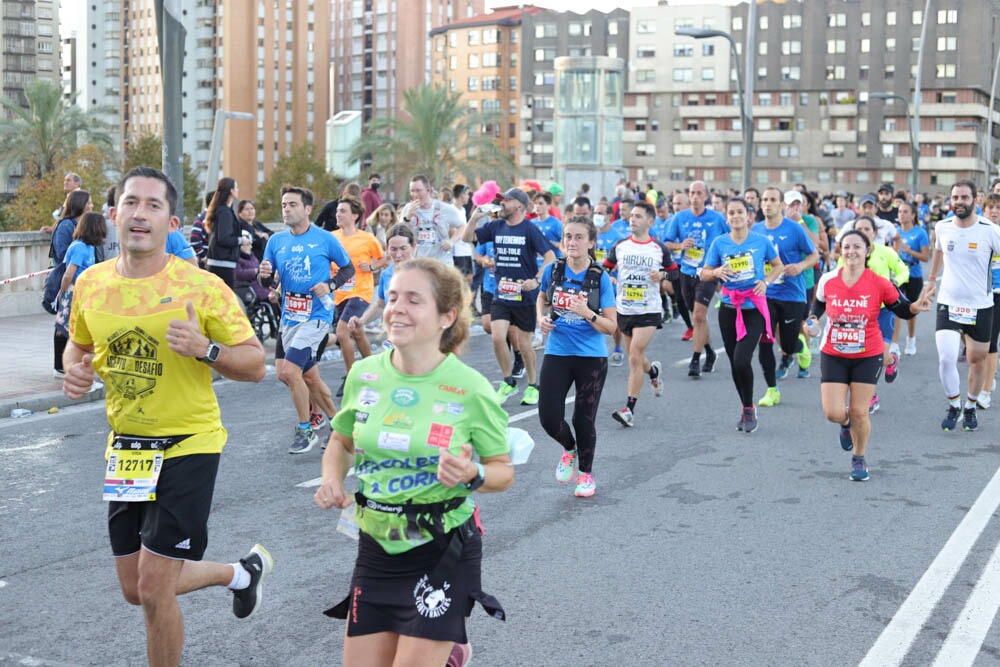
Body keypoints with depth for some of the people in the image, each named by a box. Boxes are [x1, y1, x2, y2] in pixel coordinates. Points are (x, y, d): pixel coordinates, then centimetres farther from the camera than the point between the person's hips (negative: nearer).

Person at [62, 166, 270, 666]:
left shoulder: (202, 287, -15)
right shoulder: (90, 283, -1)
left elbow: (255, 365, -10)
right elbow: (78, 346, 17)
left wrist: (205, 349, -28)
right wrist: (76, 373, -5)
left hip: (187, 445, -6)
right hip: (125, 447, 6)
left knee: (153, 589, -7)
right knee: (134, 589, 15)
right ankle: (242, 572, 40)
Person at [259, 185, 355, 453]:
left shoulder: (325, 239, -5)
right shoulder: (276, 241, 7)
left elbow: (348, 268, 6)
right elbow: (268, 283, 10)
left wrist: (329, 285, -11)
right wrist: (264, 275, -13)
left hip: (316, 316, -6)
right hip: (289, 317, 6)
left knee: (289, 371, -16)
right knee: (309, 376, 13)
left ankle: (305, 431, 0)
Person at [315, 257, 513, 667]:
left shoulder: (470, 388, -14)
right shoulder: (363, 375, -4)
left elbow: (503, 471, -4)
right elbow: (341, 441, 13)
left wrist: (472, 475, -24)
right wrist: (332, 478, -6)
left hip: (443, 553, -4)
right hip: (376, 548, 4)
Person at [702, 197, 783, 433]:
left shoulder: (761, 241, -1)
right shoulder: (719, 243, 2)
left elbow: (778, 266, 12)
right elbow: (704, 274, 6)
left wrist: (766, 282, -6)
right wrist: (717, 272, -16)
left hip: (754, 309, -3)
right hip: (729, 308, 3)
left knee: (741, 360, -16)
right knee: (735, 363, 8)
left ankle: (748, 408, 5)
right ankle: (746, 409, 28)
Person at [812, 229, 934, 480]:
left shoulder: (879, 284, -13)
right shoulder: (828, 280, -8)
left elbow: (903, 310, -5)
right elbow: (819, 303, 13)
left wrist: (917, 306, -26)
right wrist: (813, 319, -6)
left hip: (868, 357, -1)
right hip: (833, 356, 1)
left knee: (859, 413, 1)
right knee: (834, 413, -7)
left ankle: (859, 460, 27)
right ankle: (846, 424, 33)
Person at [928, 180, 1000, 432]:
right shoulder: (942, 227, -2)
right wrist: (932, 276, 31)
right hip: (948, 304, 1)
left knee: (978, 360, 10)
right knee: (946, 358, -15)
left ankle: (970, 408, 32)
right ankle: (954, 406, 7)